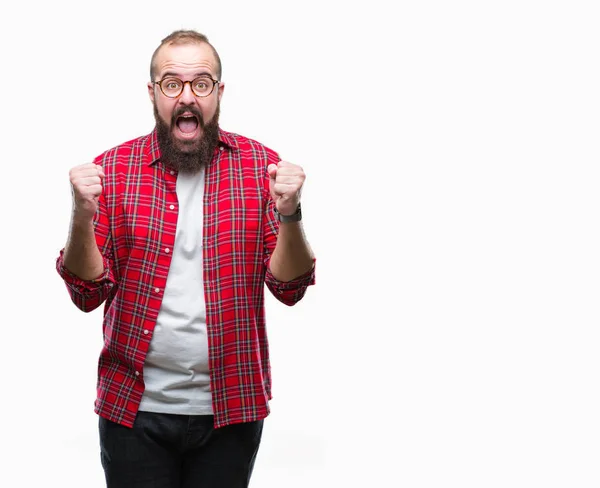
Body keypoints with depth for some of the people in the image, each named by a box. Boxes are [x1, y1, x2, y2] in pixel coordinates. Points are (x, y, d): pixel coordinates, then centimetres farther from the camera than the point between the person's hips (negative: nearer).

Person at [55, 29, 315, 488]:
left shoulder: (261, 166, -1)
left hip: (231, 408, 0)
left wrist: (289, 215, -21)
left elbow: (290, 288, -3)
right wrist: (82, 217, -20)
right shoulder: (112, 169, -1)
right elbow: (89, 294, -3)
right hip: (134, 409, 0)